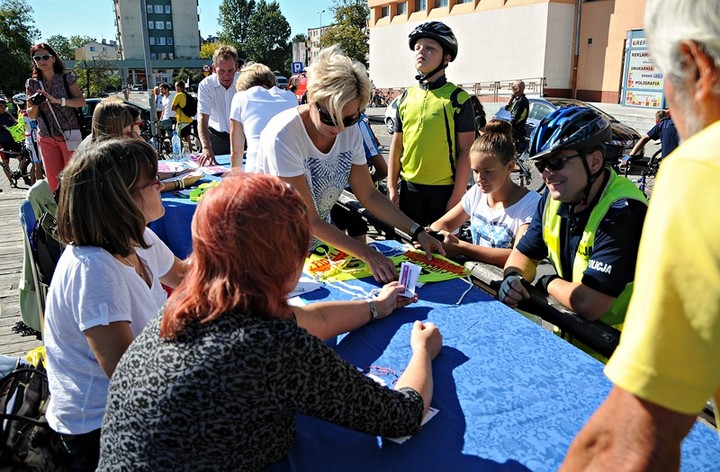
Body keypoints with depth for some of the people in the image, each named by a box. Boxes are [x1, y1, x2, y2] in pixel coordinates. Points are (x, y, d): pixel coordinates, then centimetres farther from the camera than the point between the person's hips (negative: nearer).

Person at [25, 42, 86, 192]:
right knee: (53, 180, 6)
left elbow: (82, 101, -12)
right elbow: (31, 115, 8)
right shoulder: (32, 84, 6)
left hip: (69, 135, -3)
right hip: (46, 139, 3)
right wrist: (34, 107, -15)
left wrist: (57, 101, -24)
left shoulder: (67, 78, -1)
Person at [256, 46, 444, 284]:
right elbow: (308, 220, -25)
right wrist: (368, 254, -31)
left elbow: (369, 194, 0)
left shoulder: (350, 131, -9)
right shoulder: (282, 136, -27)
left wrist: (417, 232, -9)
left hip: (321, 233, 6)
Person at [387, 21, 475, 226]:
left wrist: (457, 196, -12)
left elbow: (466, 151, -8)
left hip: (444, 189, -4)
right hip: (409, 188, 4)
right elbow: (396, 146, 11)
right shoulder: (406, 97, 7)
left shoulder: (458, 98, -6)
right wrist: (392, 187, 6)